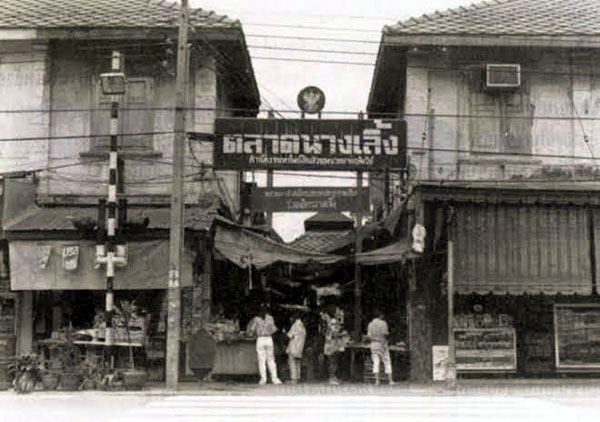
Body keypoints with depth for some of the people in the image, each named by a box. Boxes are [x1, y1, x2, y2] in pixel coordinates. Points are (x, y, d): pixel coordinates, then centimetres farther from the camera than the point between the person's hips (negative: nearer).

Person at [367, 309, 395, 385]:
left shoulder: (370, 324, 6)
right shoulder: (383, 323, -5)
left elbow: (369, 335, 0)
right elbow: (385, 333, -17)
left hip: (374, 344, 3)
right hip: (383, 344, -3)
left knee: (376, 363, 0)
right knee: (387, 362, 4)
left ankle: (377, 380, -11)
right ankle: (390, 380, 2)